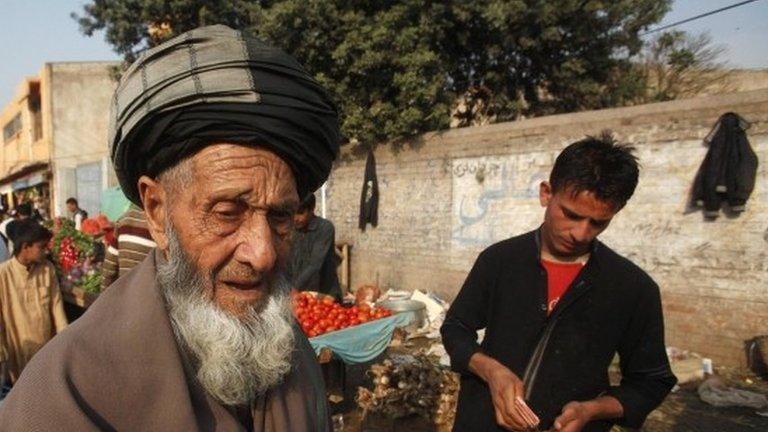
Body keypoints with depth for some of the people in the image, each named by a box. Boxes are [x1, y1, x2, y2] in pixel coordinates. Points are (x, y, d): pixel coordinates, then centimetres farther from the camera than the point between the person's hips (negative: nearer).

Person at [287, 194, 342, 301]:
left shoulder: (325, 228, -14)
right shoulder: (292, 230, 2)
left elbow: (315, 264, -24)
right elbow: (290, 266, 5)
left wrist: (295, 288, -32)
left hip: (326, 294, -4)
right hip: (300, 295, 4)